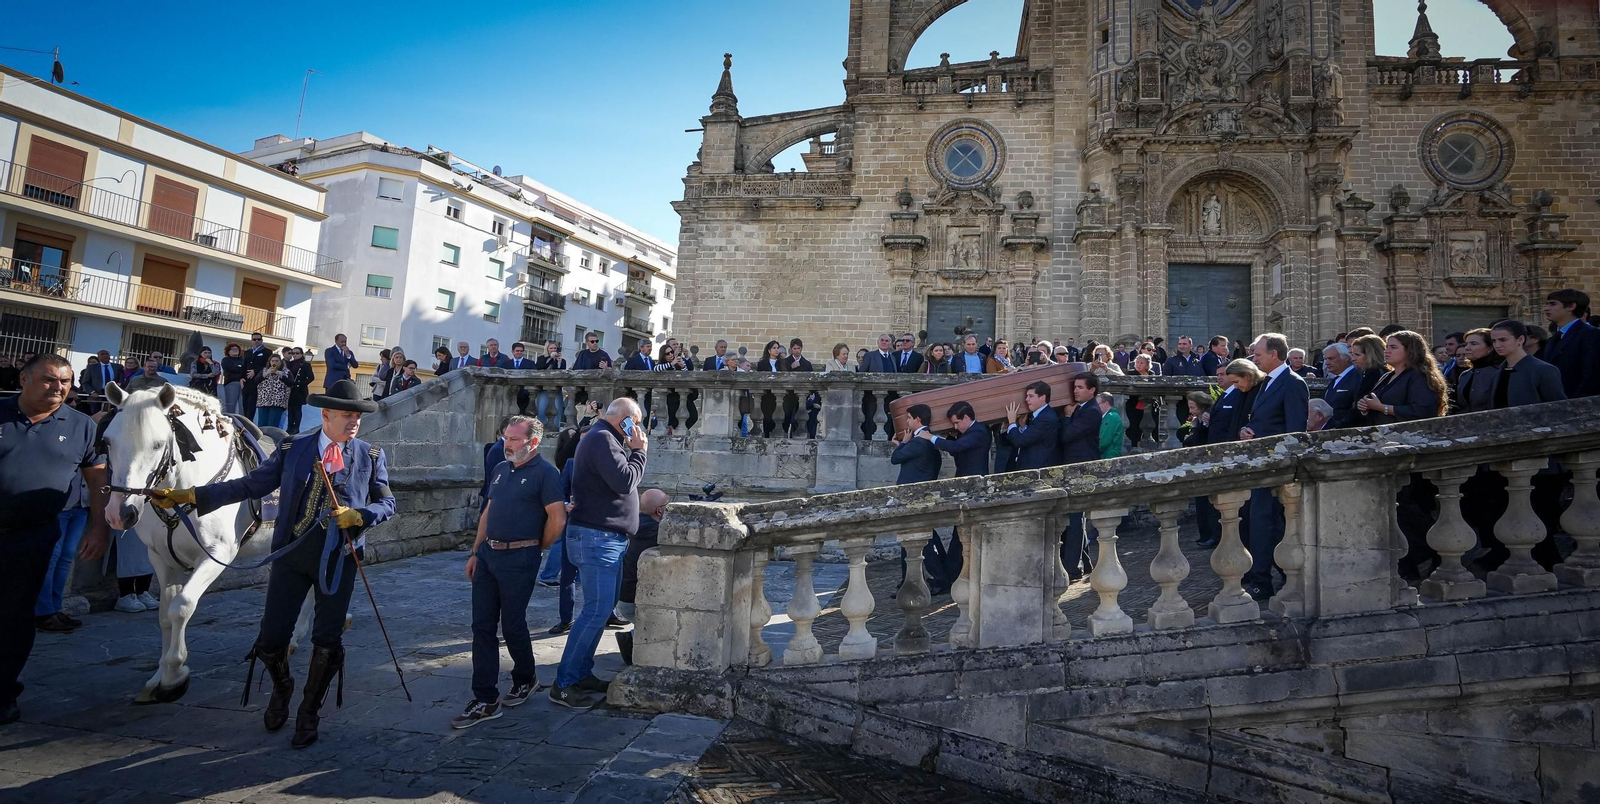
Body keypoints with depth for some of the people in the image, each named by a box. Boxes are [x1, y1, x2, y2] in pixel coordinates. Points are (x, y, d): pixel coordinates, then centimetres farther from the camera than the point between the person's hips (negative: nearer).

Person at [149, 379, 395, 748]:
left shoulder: (372, 456, 0)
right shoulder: (292, 449, 3)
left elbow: (387, 502, 1)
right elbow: (250, 485, 2)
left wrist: (358, 516, -18)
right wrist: (187, 495, -4)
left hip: (340, 557, -1)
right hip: (292, 552, 1)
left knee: (327, 641, 5)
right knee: (271, 640, 5)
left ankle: (309, 713, 28)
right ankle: (281, 688, 40)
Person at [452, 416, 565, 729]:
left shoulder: (545, 473, -12)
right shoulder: (501, 469, 12)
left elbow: (557, 519, -16)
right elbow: (487, 513, 18)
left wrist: (535, 549, -2)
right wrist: (475, 553, 13)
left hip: (518, 559, -7)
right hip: (488, 554, 7)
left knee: (512, 626, 4)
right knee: (482, 627, 6)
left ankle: (525, 680, 30)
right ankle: (486, 700, 13)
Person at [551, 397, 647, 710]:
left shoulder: (605, 439, 19)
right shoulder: (601, 438, -14)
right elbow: (625, 482, -21)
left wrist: (633, 450, 8)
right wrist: (639, 451, -11)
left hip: (606, 537, 11)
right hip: (597, 537, -11)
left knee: (602, 608, 15)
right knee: (597, 610, -11)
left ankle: (582, 672, 22)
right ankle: (564, 684, -5)